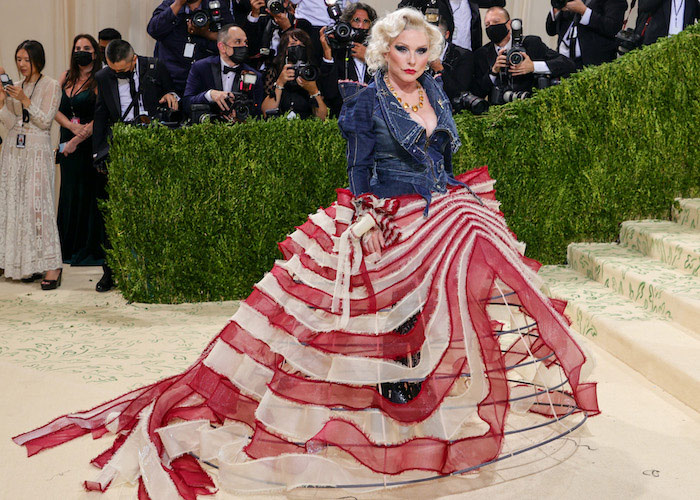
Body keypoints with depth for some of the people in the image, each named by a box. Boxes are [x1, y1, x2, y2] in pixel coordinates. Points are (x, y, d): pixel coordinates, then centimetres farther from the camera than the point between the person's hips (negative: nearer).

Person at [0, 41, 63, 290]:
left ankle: (51, 266, -10)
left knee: (38, 205, -11)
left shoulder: (51, 86, -1)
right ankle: (28, 266, 9)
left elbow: (45, 121, -8)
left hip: (37, 150, -6)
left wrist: (24, 99, -15)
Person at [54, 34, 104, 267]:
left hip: (90, 144, -6)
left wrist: (78, 139, -15)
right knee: (70, 193, 10)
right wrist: (73, 126, -11)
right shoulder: (66, 77, 12)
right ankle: (71, 249, 18)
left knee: (88, 193, -3)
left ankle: (91, 250, 4)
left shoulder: (99, 81, -7)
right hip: (68, 143, 6)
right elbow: (54, 108, 6)